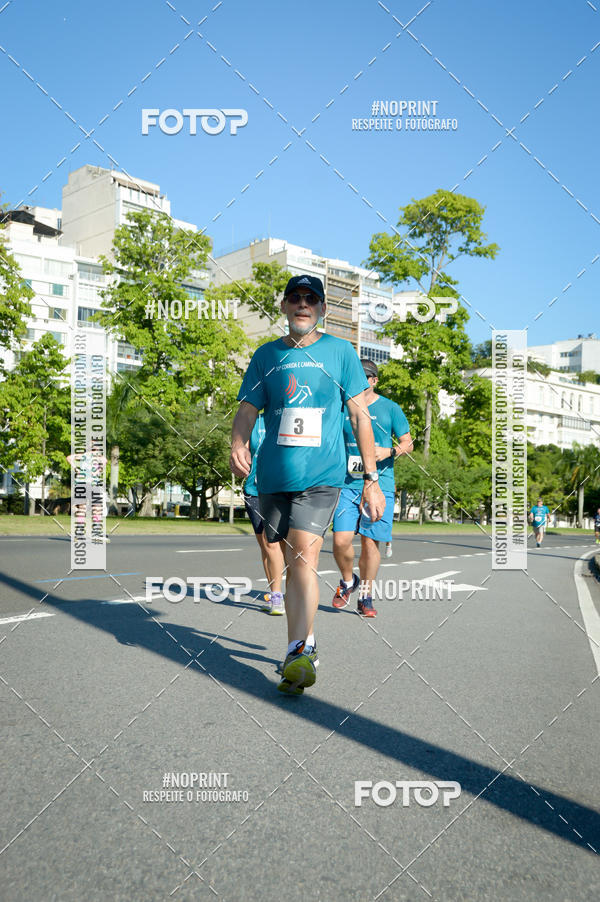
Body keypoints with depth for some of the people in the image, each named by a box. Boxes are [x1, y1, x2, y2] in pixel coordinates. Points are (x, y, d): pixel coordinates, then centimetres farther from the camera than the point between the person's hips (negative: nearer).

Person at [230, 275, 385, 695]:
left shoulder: (340, 351, 6)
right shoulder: (266, 355, 12)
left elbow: (360, 416, 6)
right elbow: (248, 408, 10)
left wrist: (371, 478, 2)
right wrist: (238, 445, -13)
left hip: (321, 475, -3)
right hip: (273, 476, 3)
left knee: (304, 557, -19)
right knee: (294, 562, 11)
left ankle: (299, 652, -16)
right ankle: (304, 647, 25)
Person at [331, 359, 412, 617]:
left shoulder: (390, 409, 5)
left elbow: (408, 443, 7)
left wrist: (390, 452, -13)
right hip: (347, 484, 2)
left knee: (370, 543, 0)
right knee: (341, 540, -9)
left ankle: (365, 598, 17)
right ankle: (348, 581, 20)